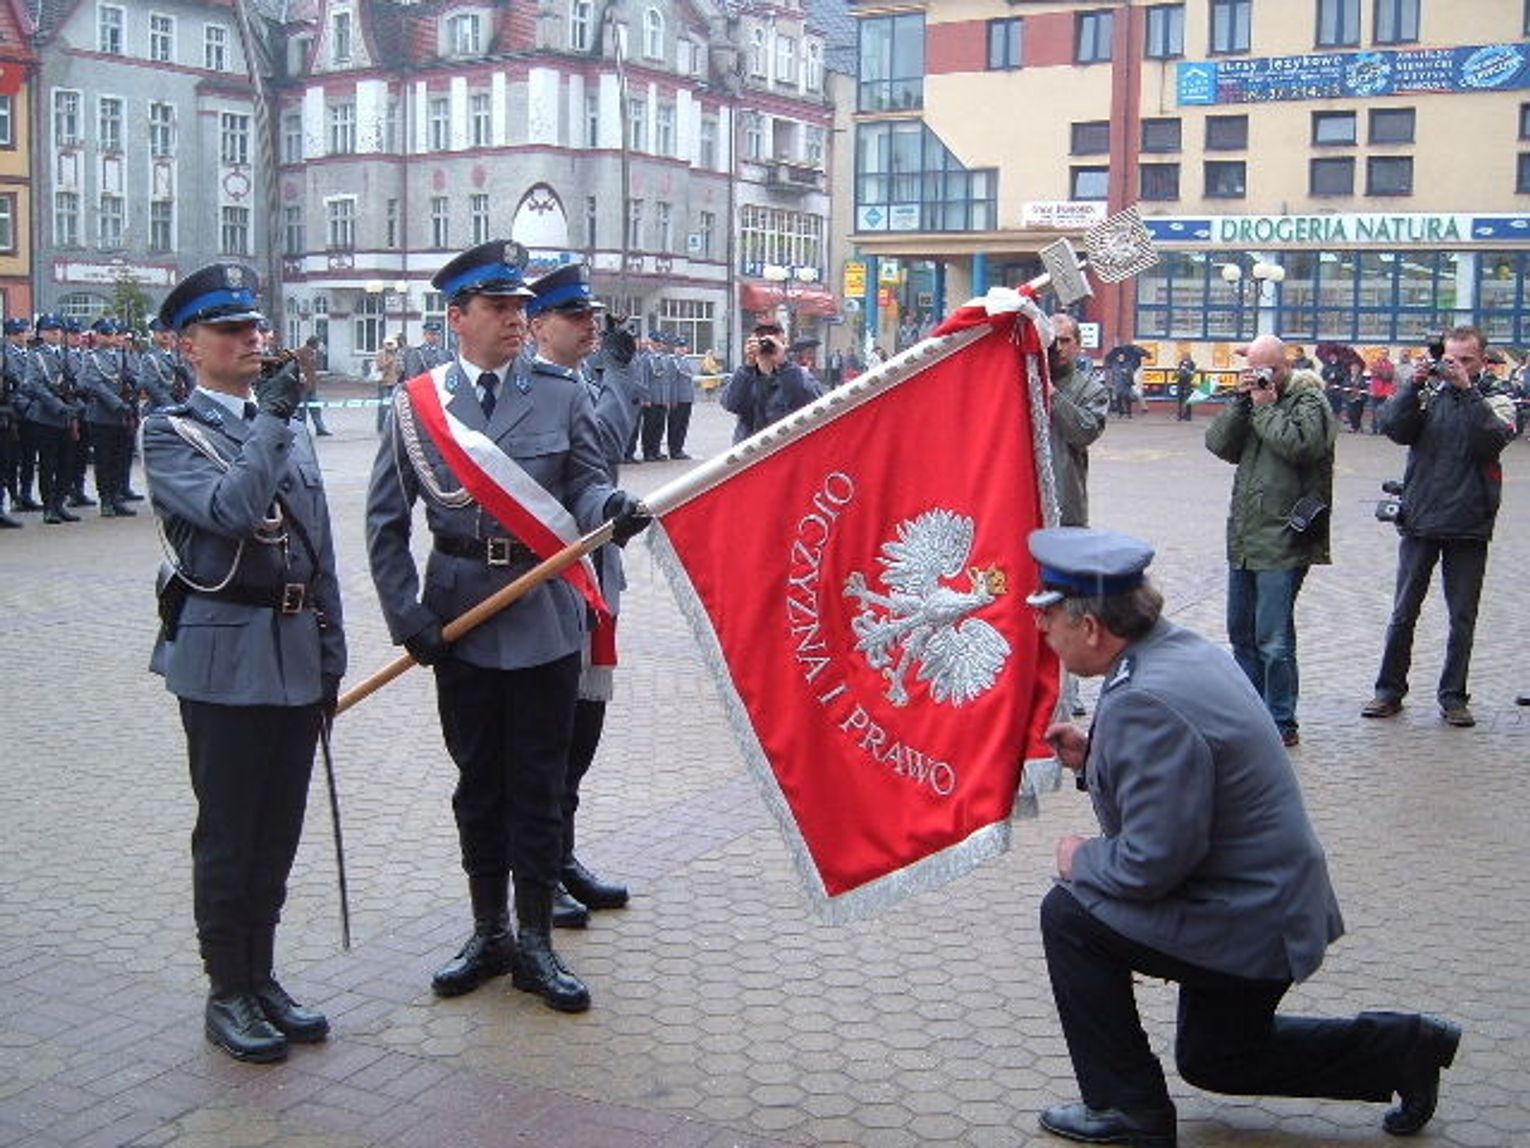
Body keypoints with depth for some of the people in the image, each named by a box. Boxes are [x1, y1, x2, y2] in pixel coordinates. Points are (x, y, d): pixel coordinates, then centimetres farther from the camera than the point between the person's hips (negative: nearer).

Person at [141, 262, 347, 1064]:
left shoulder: (289, 426, 14)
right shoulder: (170, 432, -4)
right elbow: (228, 509, -23)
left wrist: (330, 658, 13)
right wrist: (271, 420, -20)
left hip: (297, 655, 6)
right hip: (225, 656, -6)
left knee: (279, 831, 13)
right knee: (229, 834, 3)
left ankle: (262, 978, 26)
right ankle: (228, 993, 17)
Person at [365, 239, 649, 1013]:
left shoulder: (561, 398, 2)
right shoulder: (416, 405, 1)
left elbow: (585, 486, -3)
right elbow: (385, 523, 2)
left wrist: (612, 509, -27)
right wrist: (407, 615, -6)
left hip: (545, 620, 0)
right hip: (461, 620, 0)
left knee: (538, 783, 5)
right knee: (478, 781, 12)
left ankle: (534, 942, 17)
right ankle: (488, 932, 26)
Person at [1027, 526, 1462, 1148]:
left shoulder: (1146, 704, -31)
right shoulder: (1180, 647, 0)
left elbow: (1153, 862, -30)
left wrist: (1082, 859, -11)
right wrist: (1093, 757, 2)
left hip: (1245, 923, -10)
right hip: (1280, 899, 10)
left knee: (1069, 914, -6)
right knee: (1214, 1059, 25)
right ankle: (1403, 1047, 25)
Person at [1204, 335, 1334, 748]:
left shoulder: (1309, 403, -4)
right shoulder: (1251, 400, 15)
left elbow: (1297, 444, -22)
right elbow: (1219, 444, 4)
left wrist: (1265, 406, -11)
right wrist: (1240, 403, -5)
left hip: (1282, 542, -8)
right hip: (1243, 539, 8)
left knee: (1273, 639, -7)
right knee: (1241, 632, 15)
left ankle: (1282, 722, 3)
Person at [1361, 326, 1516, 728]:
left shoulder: (1496, 399, 4)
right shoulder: (1428, 392, 6)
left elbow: (1494, 438, -15)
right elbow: (1393, 428, -8)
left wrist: (1467, 390, -19)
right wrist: (1414, 386, -18)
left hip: (1468, 527, -1)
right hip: (1420, 521, 1)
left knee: (1463, 618, 6)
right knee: (1403, 614, 6)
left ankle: (1453, 696, 17)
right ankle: (1389, 690, 17)